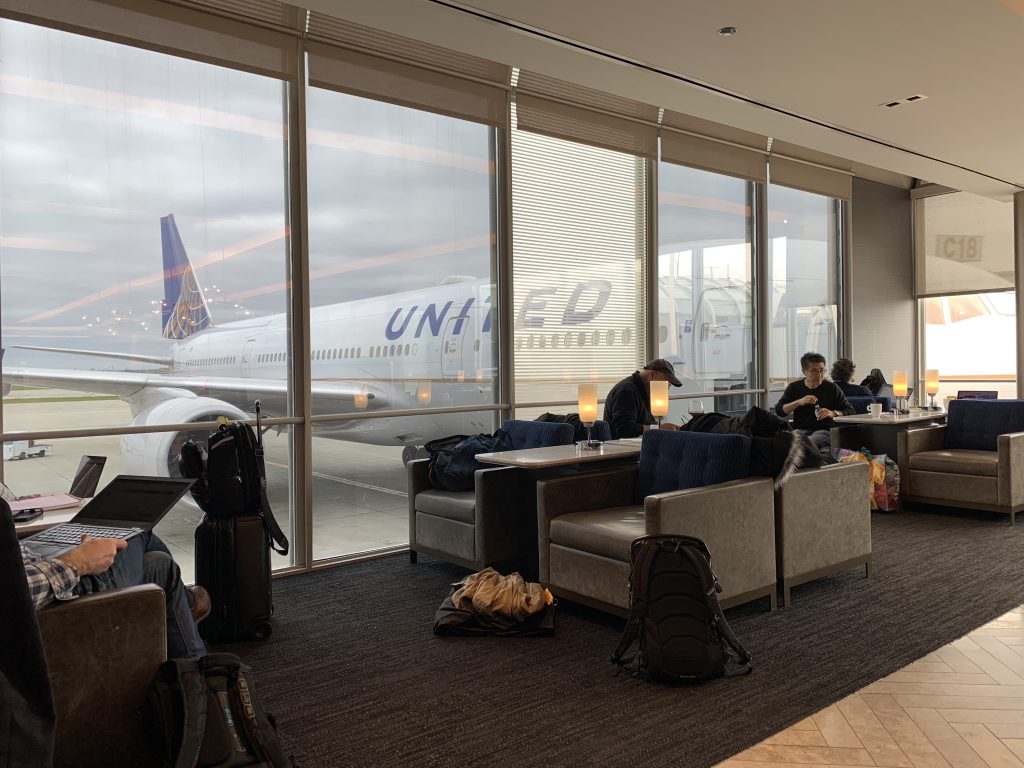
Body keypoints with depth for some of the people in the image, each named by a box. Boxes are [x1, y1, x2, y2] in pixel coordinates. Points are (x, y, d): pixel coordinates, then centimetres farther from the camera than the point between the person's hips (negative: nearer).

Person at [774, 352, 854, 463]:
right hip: (800, 430, 2)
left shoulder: (832, 388, 10)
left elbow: (850, 411, 9)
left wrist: (833, 413, -11)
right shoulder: (794, 387, 14)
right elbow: (779, 410, 4)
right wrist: (799, 402, -11)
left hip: (824, 430, -1)